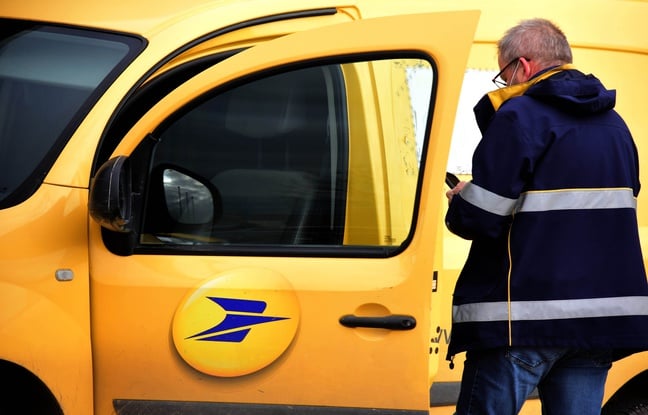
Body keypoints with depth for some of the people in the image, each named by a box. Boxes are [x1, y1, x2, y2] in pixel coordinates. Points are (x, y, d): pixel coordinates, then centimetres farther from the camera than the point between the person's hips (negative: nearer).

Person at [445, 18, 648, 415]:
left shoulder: (518, 116, -8)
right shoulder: (614, 123, 17)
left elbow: (480, 220, -14)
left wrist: (459, 200, 9)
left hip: (525, 321, -7)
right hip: (602, 318, 7)